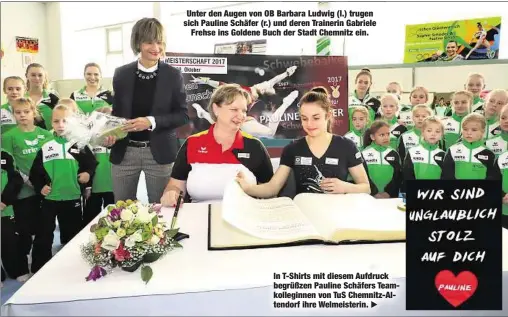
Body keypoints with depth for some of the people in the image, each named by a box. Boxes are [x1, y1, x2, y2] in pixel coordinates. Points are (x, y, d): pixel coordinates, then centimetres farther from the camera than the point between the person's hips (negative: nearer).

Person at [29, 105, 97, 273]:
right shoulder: (45, 147, 2)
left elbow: (91, 163, 3)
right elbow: (35, 171, 7)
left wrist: (88, 173, -16)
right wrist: (40, 187, -4)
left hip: (73, 199, 0)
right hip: (49, 199, 1)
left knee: (72, 235, 13)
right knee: (43, 236, 5)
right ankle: (38, 270, 19)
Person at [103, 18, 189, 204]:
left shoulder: (173, 75, -2)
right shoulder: (121, 74, 4)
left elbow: (183, 115, -4)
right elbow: (117, 112, 12)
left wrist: (152, 121, -18)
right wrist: (109, 134, -7)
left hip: (159, 152, -2)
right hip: (124, 152, 2)